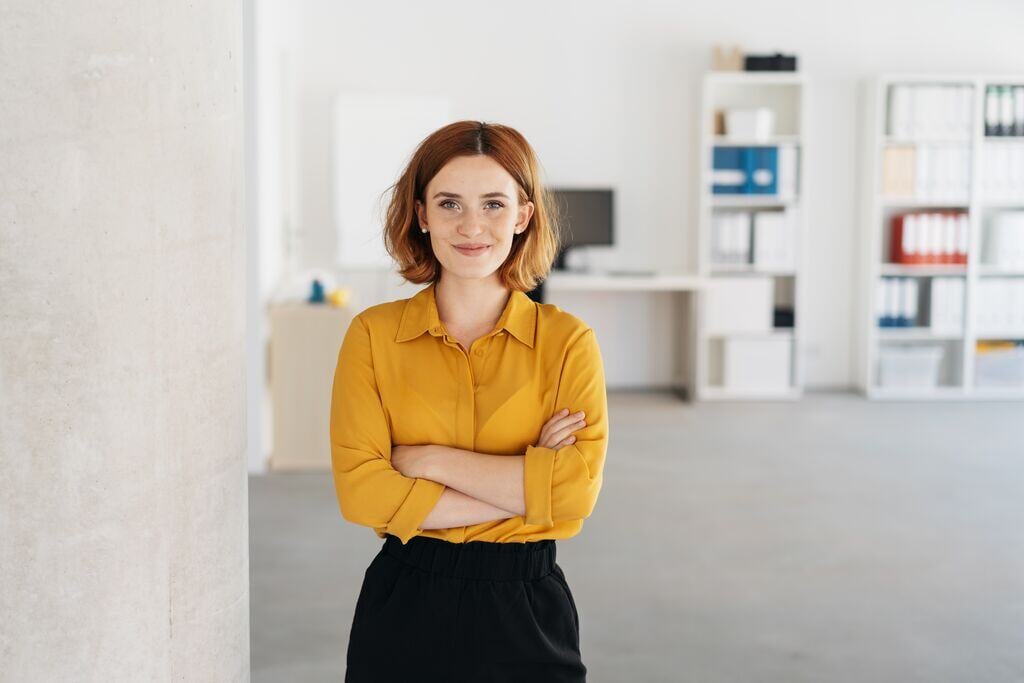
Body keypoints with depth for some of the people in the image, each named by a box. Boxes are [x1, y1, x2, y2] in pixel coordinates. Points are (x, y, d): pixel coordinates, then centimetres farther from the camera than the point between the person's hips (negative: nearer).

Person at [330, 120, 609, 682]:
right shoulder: (372, 335, -3)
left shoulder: (567, 341, -4)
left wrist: (429, 460, -15)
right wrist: (528, 486, -15)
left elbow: (577, 488, -15)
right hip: (403, 608, 0)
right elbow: (359, 490, -13)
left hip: (527, 610, 0)